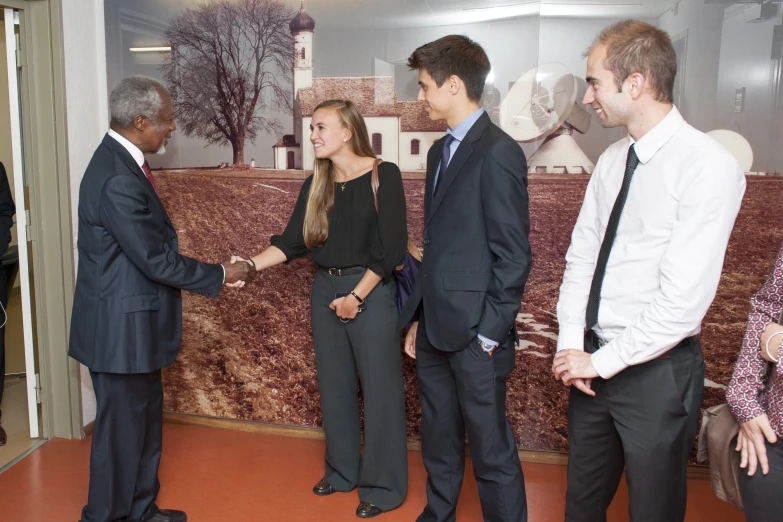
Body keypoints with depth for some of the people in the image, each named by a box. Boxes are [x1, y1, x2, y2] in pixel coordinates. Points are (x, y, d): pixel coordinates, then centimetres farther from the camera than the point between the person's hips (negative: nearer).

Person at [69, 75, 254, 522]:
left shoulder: (122, 162, 7)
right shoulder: (118, 179, -25)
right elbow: (155, 259, -23)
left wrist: (212, 274, 10)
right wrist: (220, 276, -11)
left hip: (134, 322, 10)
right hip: (120, 326, -10)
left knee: (145, 418, 20)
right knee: (122, 427, 6)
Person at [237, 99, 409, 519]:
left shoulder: (383, 175, -10)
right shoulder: (316, 183, 7)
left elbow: (392, 247, -13)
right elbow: (292, 240, 3)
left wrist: (357, 296, -13)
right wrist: (251, 265, -12)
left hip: (371, 292, -6)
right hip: (325, 290, 6)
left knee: (379, 388, 2)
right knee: (334, 385, 13)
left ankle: (383, 485, 16)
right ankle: (342, 471, 30)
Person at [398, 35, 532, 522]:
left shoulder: (498, 153, -13)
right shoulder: (441, 151, 13)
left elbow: (513, 255, -15)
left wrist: (489, 334, -14)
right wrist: (418, 317, 14)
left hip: (475, 335, -8)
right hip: (435, 329, 8)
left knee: (492, 451, 4)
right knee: (439, 441, 21)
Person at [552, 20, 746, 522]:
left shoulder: (708, 167, -18)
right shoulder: (613, 159, 4)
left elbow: (684, 300, -21)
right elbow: (581, 254, 6)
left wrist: (600, 362, -15)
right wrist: (572, 344, -5)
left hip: (657, 371, -6)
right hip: (595, 361, 6)